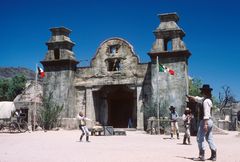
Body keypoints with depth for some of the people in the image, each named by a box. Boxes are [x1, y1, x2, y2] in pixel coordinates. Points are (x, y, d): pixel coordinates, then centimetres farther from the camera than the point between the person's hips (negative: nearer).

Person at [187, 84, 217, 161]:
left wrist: (205, 124, -26)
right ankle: (213, 156, 12)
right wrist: (189, 96, 41)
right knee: (209, 139, 11)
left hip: (205, 121, -10)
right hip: (210, 121, 10)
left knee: (200, 138, -4)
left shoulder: (206, 101, -17)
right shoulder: (207, 99, 13)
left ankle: (201, 156, -3)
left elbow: (206, 113, -23)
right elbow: (197, 99, 30)